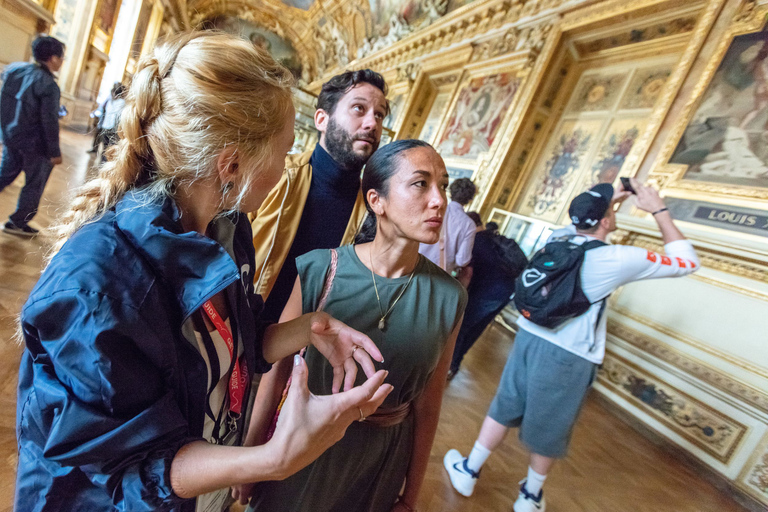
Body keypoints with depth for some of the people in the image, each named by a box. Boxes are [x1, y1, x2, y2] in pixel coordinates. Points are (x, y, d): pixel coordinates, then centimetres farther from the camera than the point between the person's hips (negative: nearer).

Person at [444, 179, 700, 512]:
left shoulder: (558, 238, 0)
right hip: (569, 356, -4)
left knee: (503, 408, 19)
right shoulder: (619, 259, -14)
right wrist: (659, 211, 4)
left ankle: (468, 471, 34)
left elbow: (582, 224, 28)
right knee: (550, 430, 16)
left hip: (529, 337, 5)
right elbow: (687, 262, 1)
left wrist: (607, 204, 21)